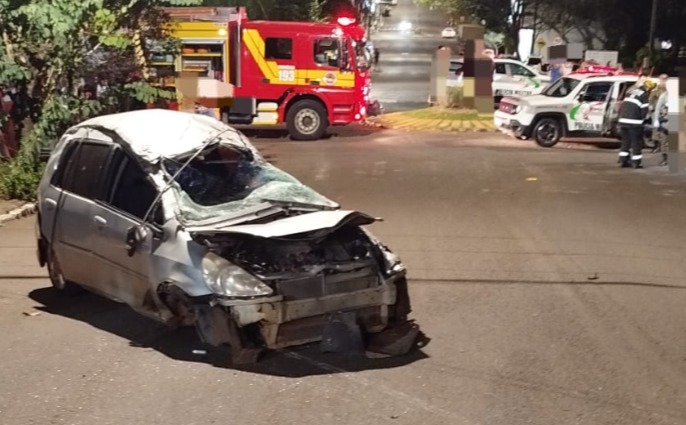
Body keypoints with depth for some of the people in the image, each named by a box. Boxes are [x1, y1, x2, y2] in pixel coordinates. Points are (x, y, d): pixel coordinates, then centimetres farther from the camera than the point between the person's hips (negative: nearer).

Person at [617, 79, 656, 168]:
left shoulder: (631, 92, 17)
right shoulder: (645, 95, -6)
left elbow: (622, 106, 18)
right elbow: (644, 111, -9)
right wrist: (642, 119, 9)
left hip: (623, 120, 7)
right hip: (634, 122, -7)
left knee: (625, 141, 15)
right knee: (636, 142, 2)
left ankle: (623, 161, 16)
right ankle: (636, 163, 4)